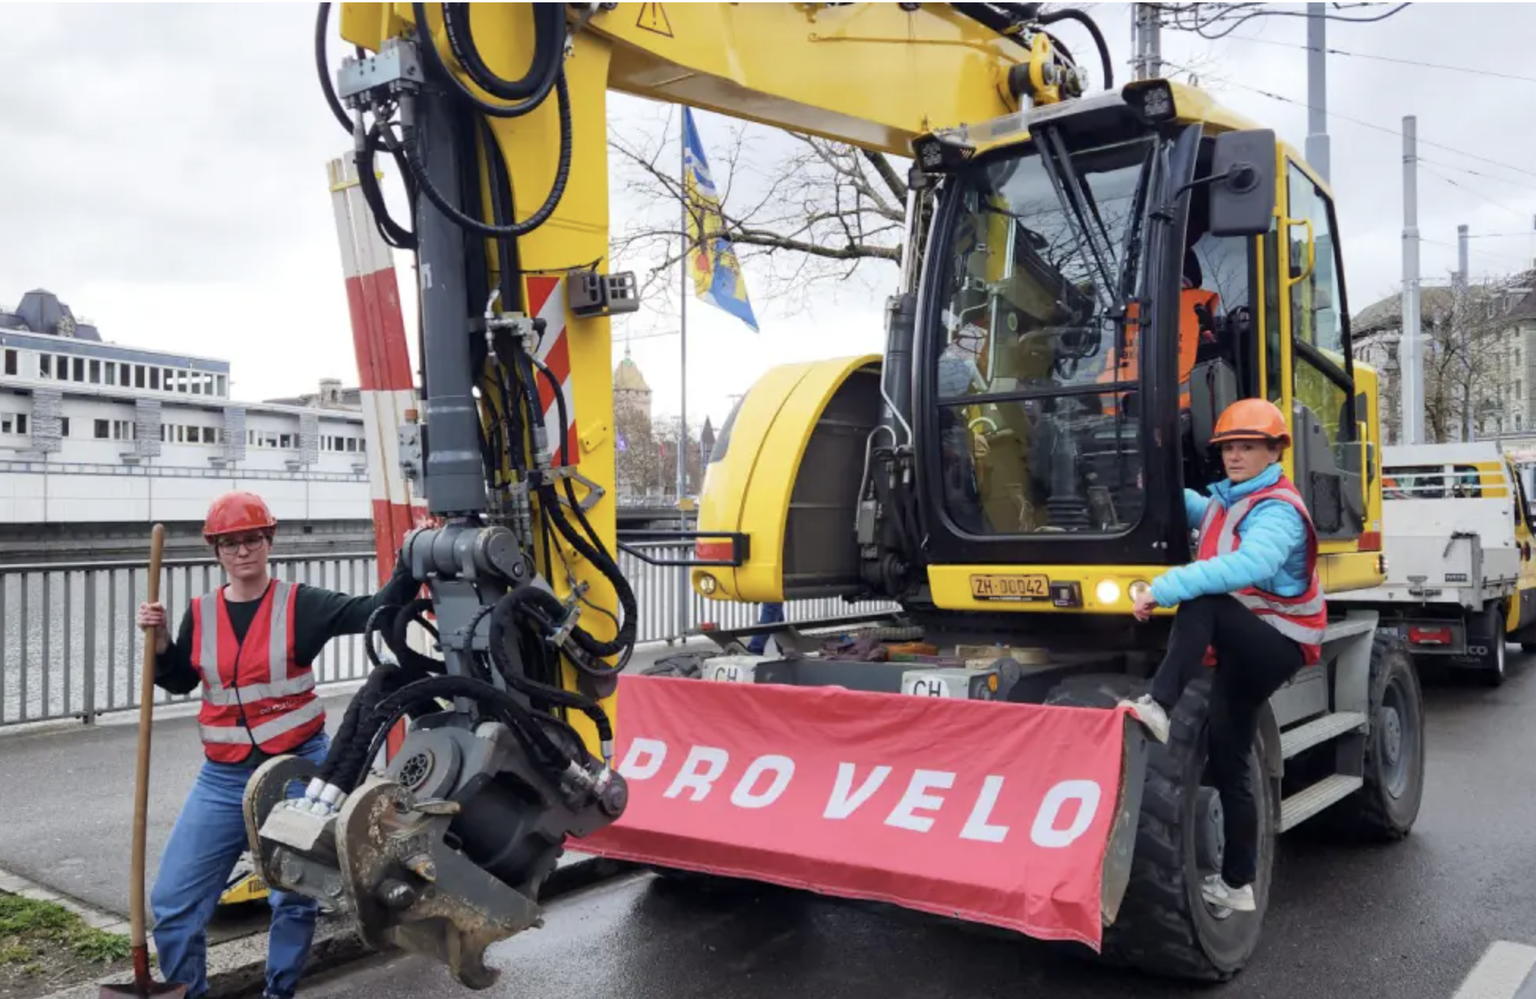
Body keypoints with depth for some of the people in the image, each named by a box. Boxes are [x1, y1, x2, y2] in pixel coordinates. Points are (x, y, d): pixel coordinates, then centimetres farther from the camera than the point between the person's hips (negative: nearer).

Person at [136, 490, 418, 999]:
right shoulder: (201, 613, 4)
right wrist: (160, 640, -3)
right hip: (224, 778, 3)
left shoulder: (301, 604, -7)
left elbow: (377, 610, -16)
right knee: (173, 900, 4)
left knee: (294, 898, 7)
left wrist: (409, 564, -29)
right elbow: (179, 682, 14)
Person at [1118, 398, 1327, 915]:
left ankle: (1157, 705, -43)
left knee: (1202, 600, -34)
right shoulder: (1225, 500, 12)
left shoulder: (1277, 510, -16)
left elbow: (1250, 565, -35)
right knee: (1227, 764, 10)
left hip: (1277, 646, -9)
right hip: (1240, 649, 9)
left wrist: (1163, 589, -41)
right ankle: (1237, 885, 19)